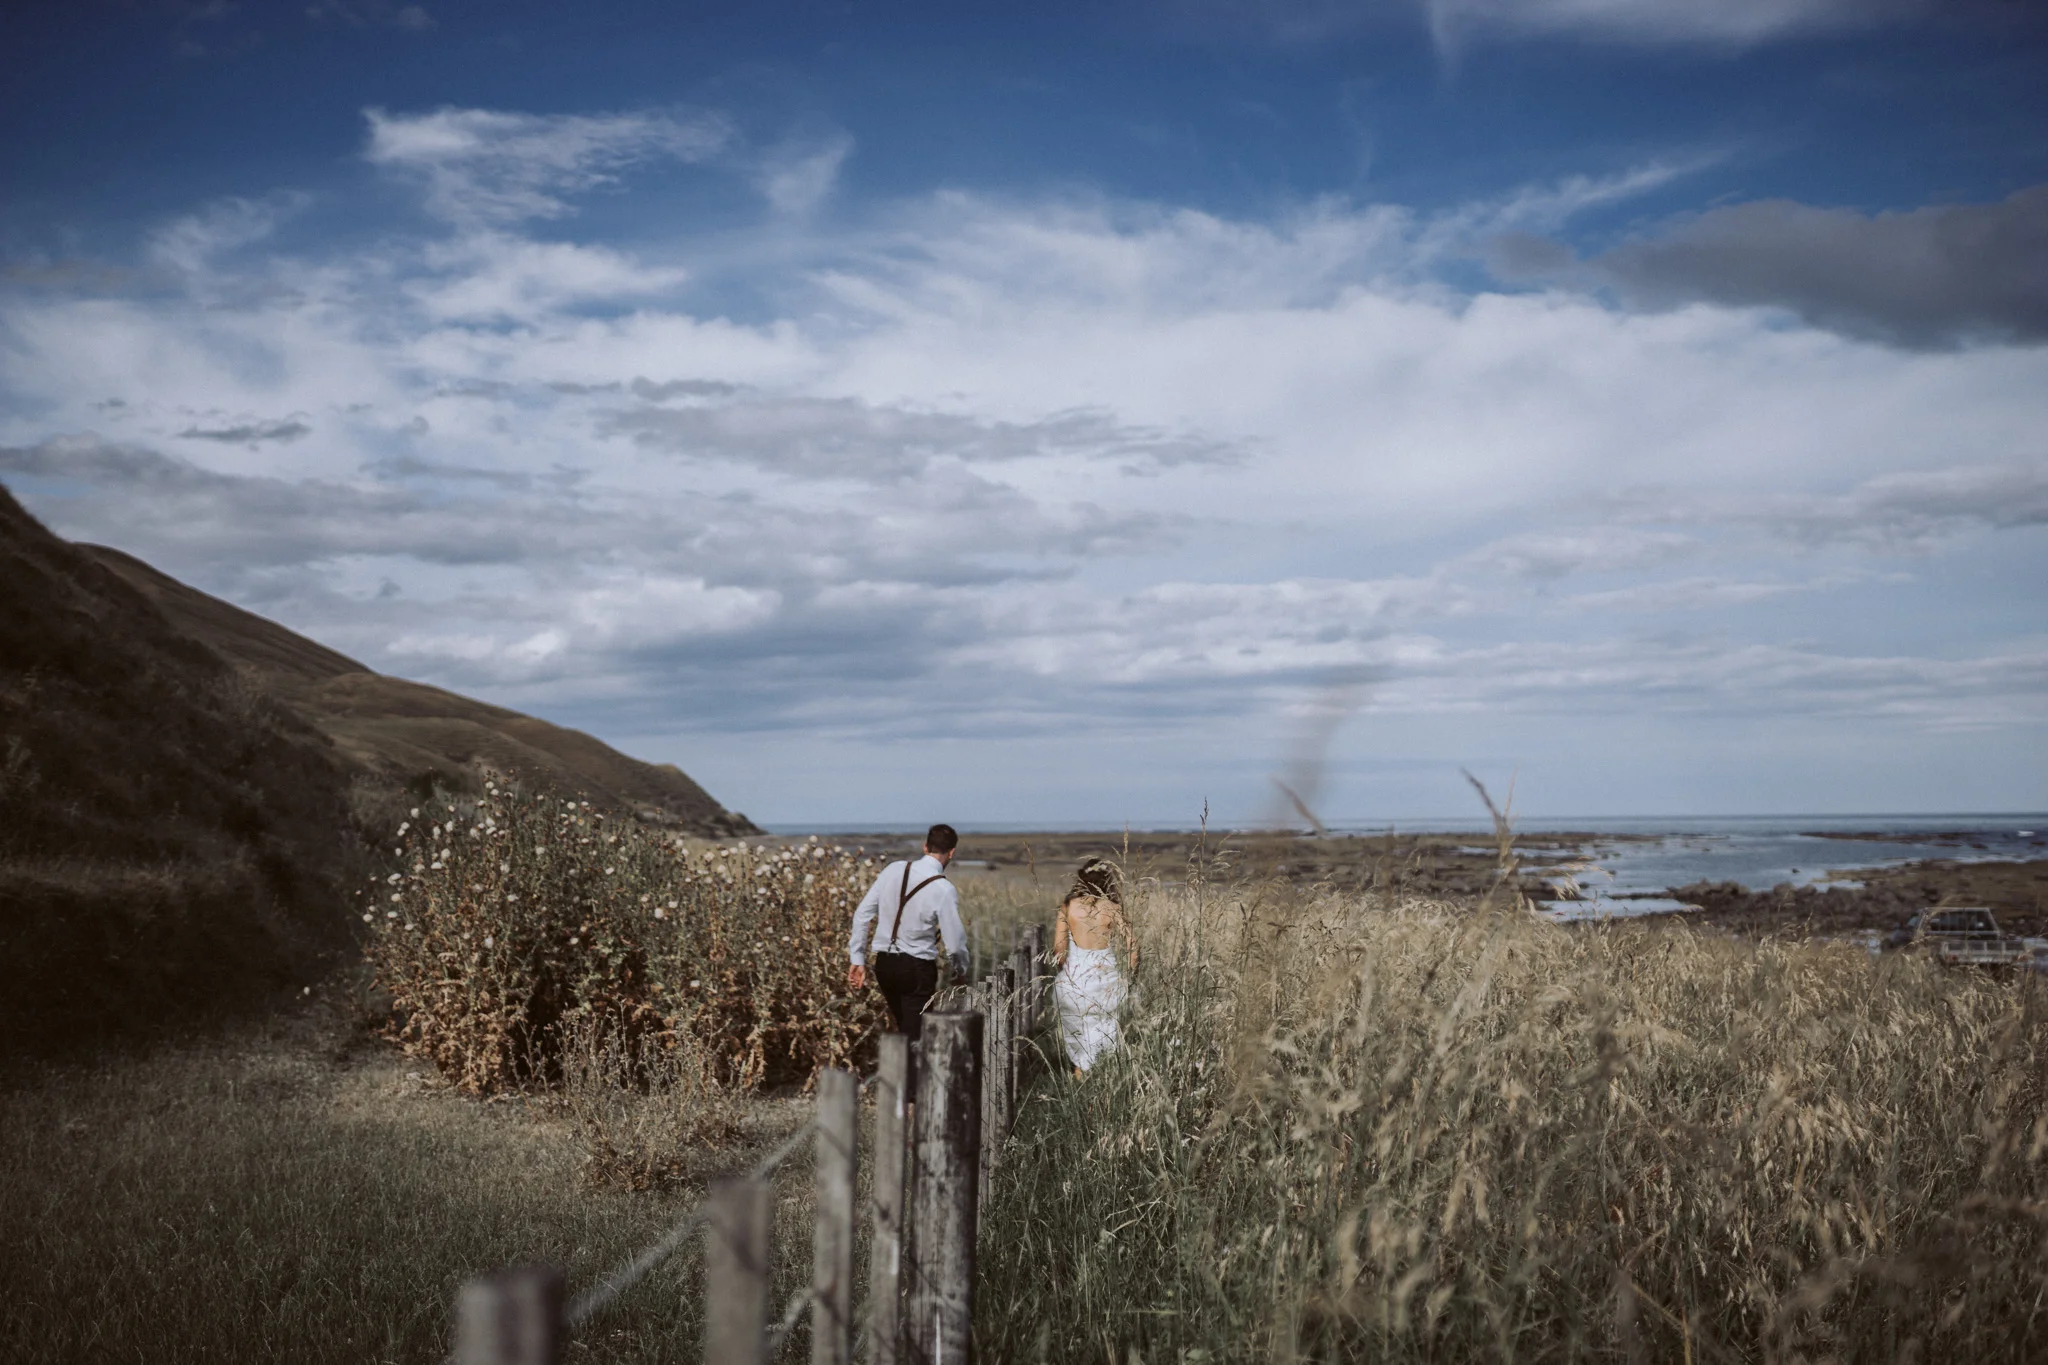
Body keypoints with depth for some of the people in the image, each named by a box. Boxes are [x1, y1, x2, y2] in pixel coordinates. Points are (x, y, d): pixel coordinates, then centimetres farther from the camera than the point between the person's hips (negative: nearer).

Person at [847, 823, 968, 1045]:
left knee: (904, 1031, 23)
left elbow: (862, 913, 1)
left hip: (884, 963, 5)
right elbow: (955, 944, -11)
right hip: (917, 968, -5)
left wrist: (858, 961, 7)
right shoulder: (944, 890, -15)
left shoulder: (894, 870, -1)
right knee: (914, 1036, 3)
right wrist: (961, 971, 10)